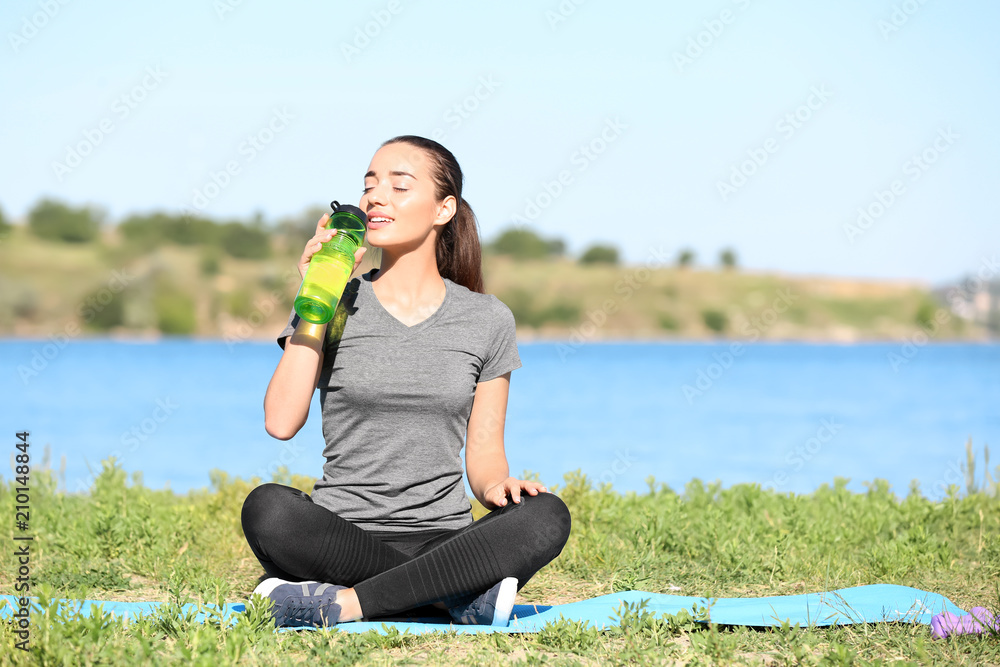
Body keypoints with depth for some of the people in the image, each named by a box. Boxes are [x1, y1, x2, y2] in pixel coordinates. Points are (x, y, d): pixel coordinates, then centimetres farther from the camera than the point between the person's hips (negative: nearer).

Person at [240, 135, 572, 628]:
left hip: (442, 539, 1)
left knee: (545, 515, -29)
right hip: (340, 538, -1)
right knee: (267, 507, -33)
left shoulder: (486, 320, 9)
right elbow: (281, 421, -8)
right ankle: (457, 596, -27)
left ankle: (341, 602, -29)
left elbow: (484, 454, 10)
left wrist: (497, 486, -13)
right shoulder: (337, 305, 7)